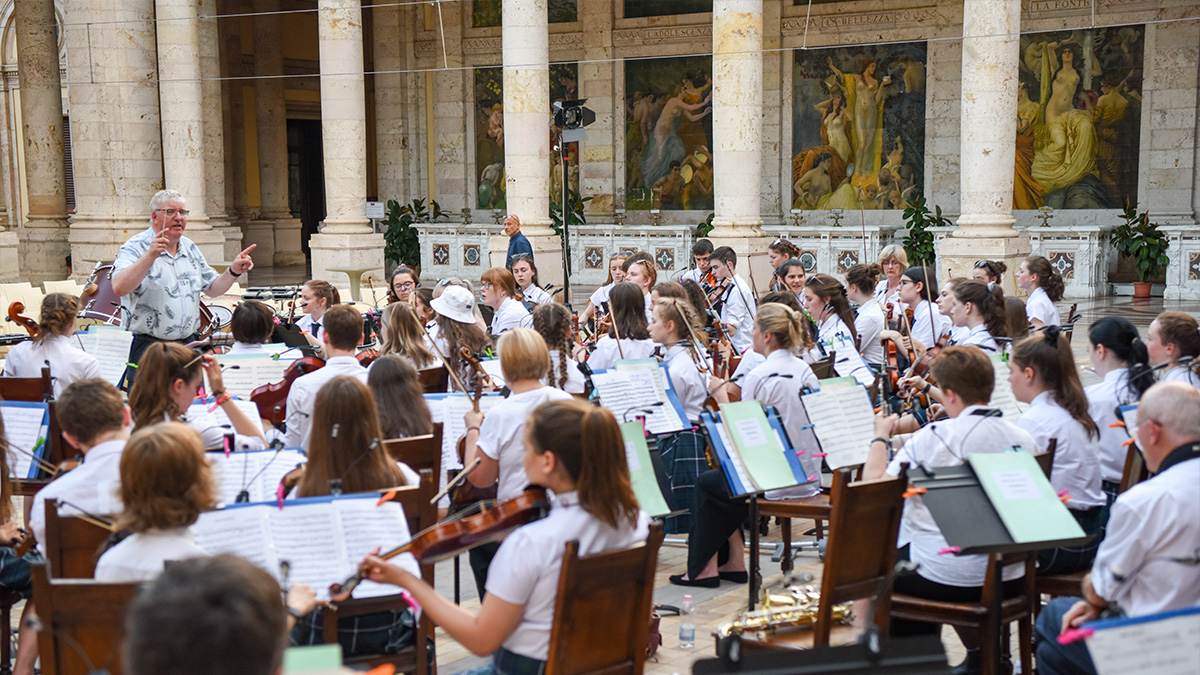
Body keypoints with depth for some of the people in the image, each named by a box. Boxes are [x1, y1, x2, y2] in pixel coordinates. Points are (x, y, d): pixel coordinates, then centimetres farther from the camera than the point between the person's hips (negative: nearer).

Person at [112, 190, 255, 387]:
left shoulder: (191, 248, 14)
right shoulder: (135, 247, -6)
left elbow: (212, 289, 22)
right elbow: (119, 288, -23)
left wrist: (234, 271, 4)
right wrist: (150, 256, -32)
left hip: (188, 344, 6)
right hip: (148, 348, -6)